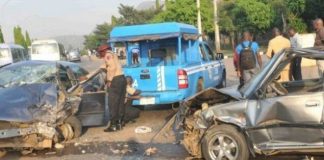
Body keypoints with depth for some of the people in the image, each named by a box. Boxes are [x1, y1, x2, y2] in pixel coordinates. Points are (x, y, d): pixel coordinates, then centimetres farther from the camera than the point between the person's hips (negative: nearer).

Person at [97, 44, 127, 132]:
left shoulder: (108, 55, -5)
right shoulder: (113, 55, 24)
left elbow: (113, 67, -19)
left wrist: (109, 80, -15)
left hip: (116, 80, -10)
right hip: (122, 78, 10)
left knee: (112, 104, -5)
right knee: (120, 102, 12)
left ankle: (113, 125, -4)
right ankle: (120, 123, 18)